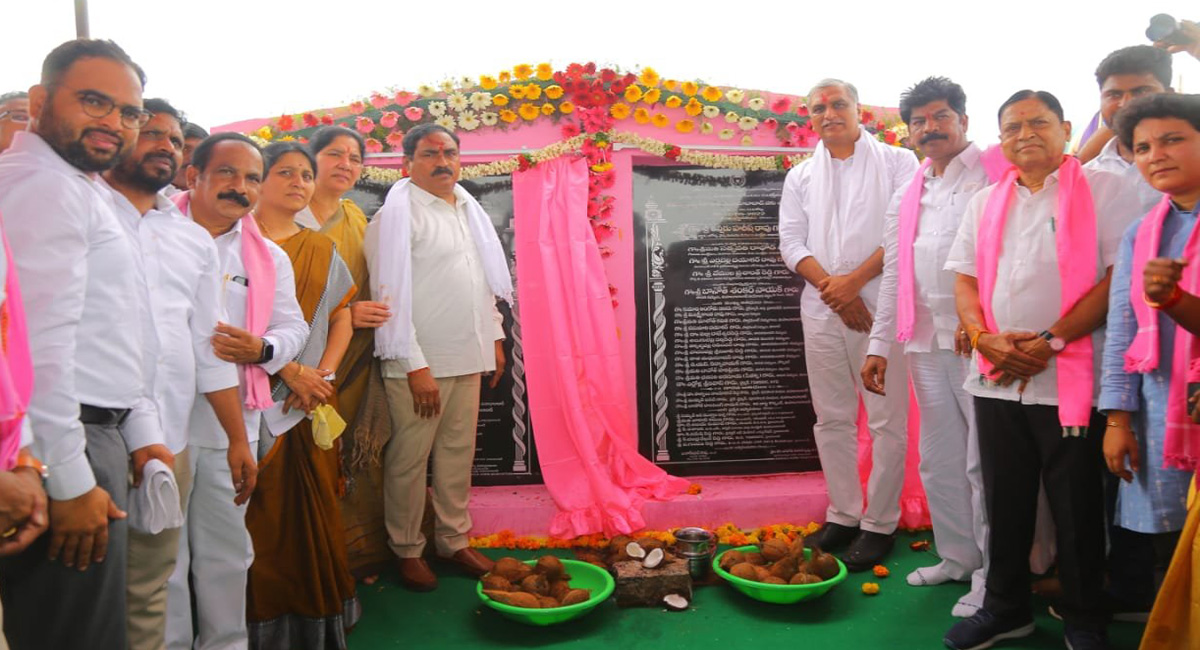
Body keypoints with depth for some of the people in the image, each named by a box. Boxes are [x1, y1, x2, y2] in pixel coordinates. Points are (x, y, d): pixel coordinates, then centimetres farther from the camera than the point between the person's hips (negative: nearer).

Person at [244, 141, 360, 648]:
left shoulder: (322, 249, 15)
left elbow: (342, 319, 14)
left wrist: (323, 373, -2)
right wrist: (288, 370, -15)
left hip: (313, 402, 4)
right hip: (257, 398, -4)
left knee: (316, 509, 5)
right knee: (264, 513, -2)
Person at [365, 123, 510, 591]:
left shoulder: (468, 209, 13)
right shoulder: (398, 212, -9)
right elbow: (390, 293, -14)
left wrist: (494, 337, 16)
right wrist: (415, 365, -17)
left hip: (467, 358, 7)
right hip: (419, 363, -6)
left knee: (458, 453, 13)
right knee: (409, 460, 3)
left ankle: (454, 540, 27)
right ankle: (408, 551, 20)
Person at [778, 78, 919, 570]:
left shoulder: (897, 162, 4)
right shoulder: (801, 176, 14)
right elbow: (791, 243, 6)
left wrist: (854, 280, -14)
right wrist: (832, 288, -9)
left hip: (880, 306, -4)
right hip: (822, 309, 4)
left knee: (886, 420, -1)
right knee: (832, 419, 9)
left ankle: (879, 524, 11)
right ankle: (843, 515, 21)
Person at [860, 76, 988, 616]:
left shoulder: (990, 177, -2)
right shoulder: (906, 196, 18)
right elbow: (895, 274, 17)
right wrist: (879, 344, 14)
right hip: (926, 342, 7)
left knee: (984, 460, -2)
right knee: (939, 460, 14)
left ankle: (992, 573, 10)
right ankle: (958, 557, 29)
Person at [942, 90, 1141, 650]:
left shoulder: (1104, 191, 0)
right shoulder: (984, 203, 14)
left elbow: (1118, 277, -9)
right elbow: (964, 280, 10)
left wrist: (1050, 340, -15)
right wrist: (986, 339, -8)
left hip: (1070, 381, -4)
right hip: (996, 381, 4)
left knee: (1077, 507, 5)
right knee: (1004, 500, 12)